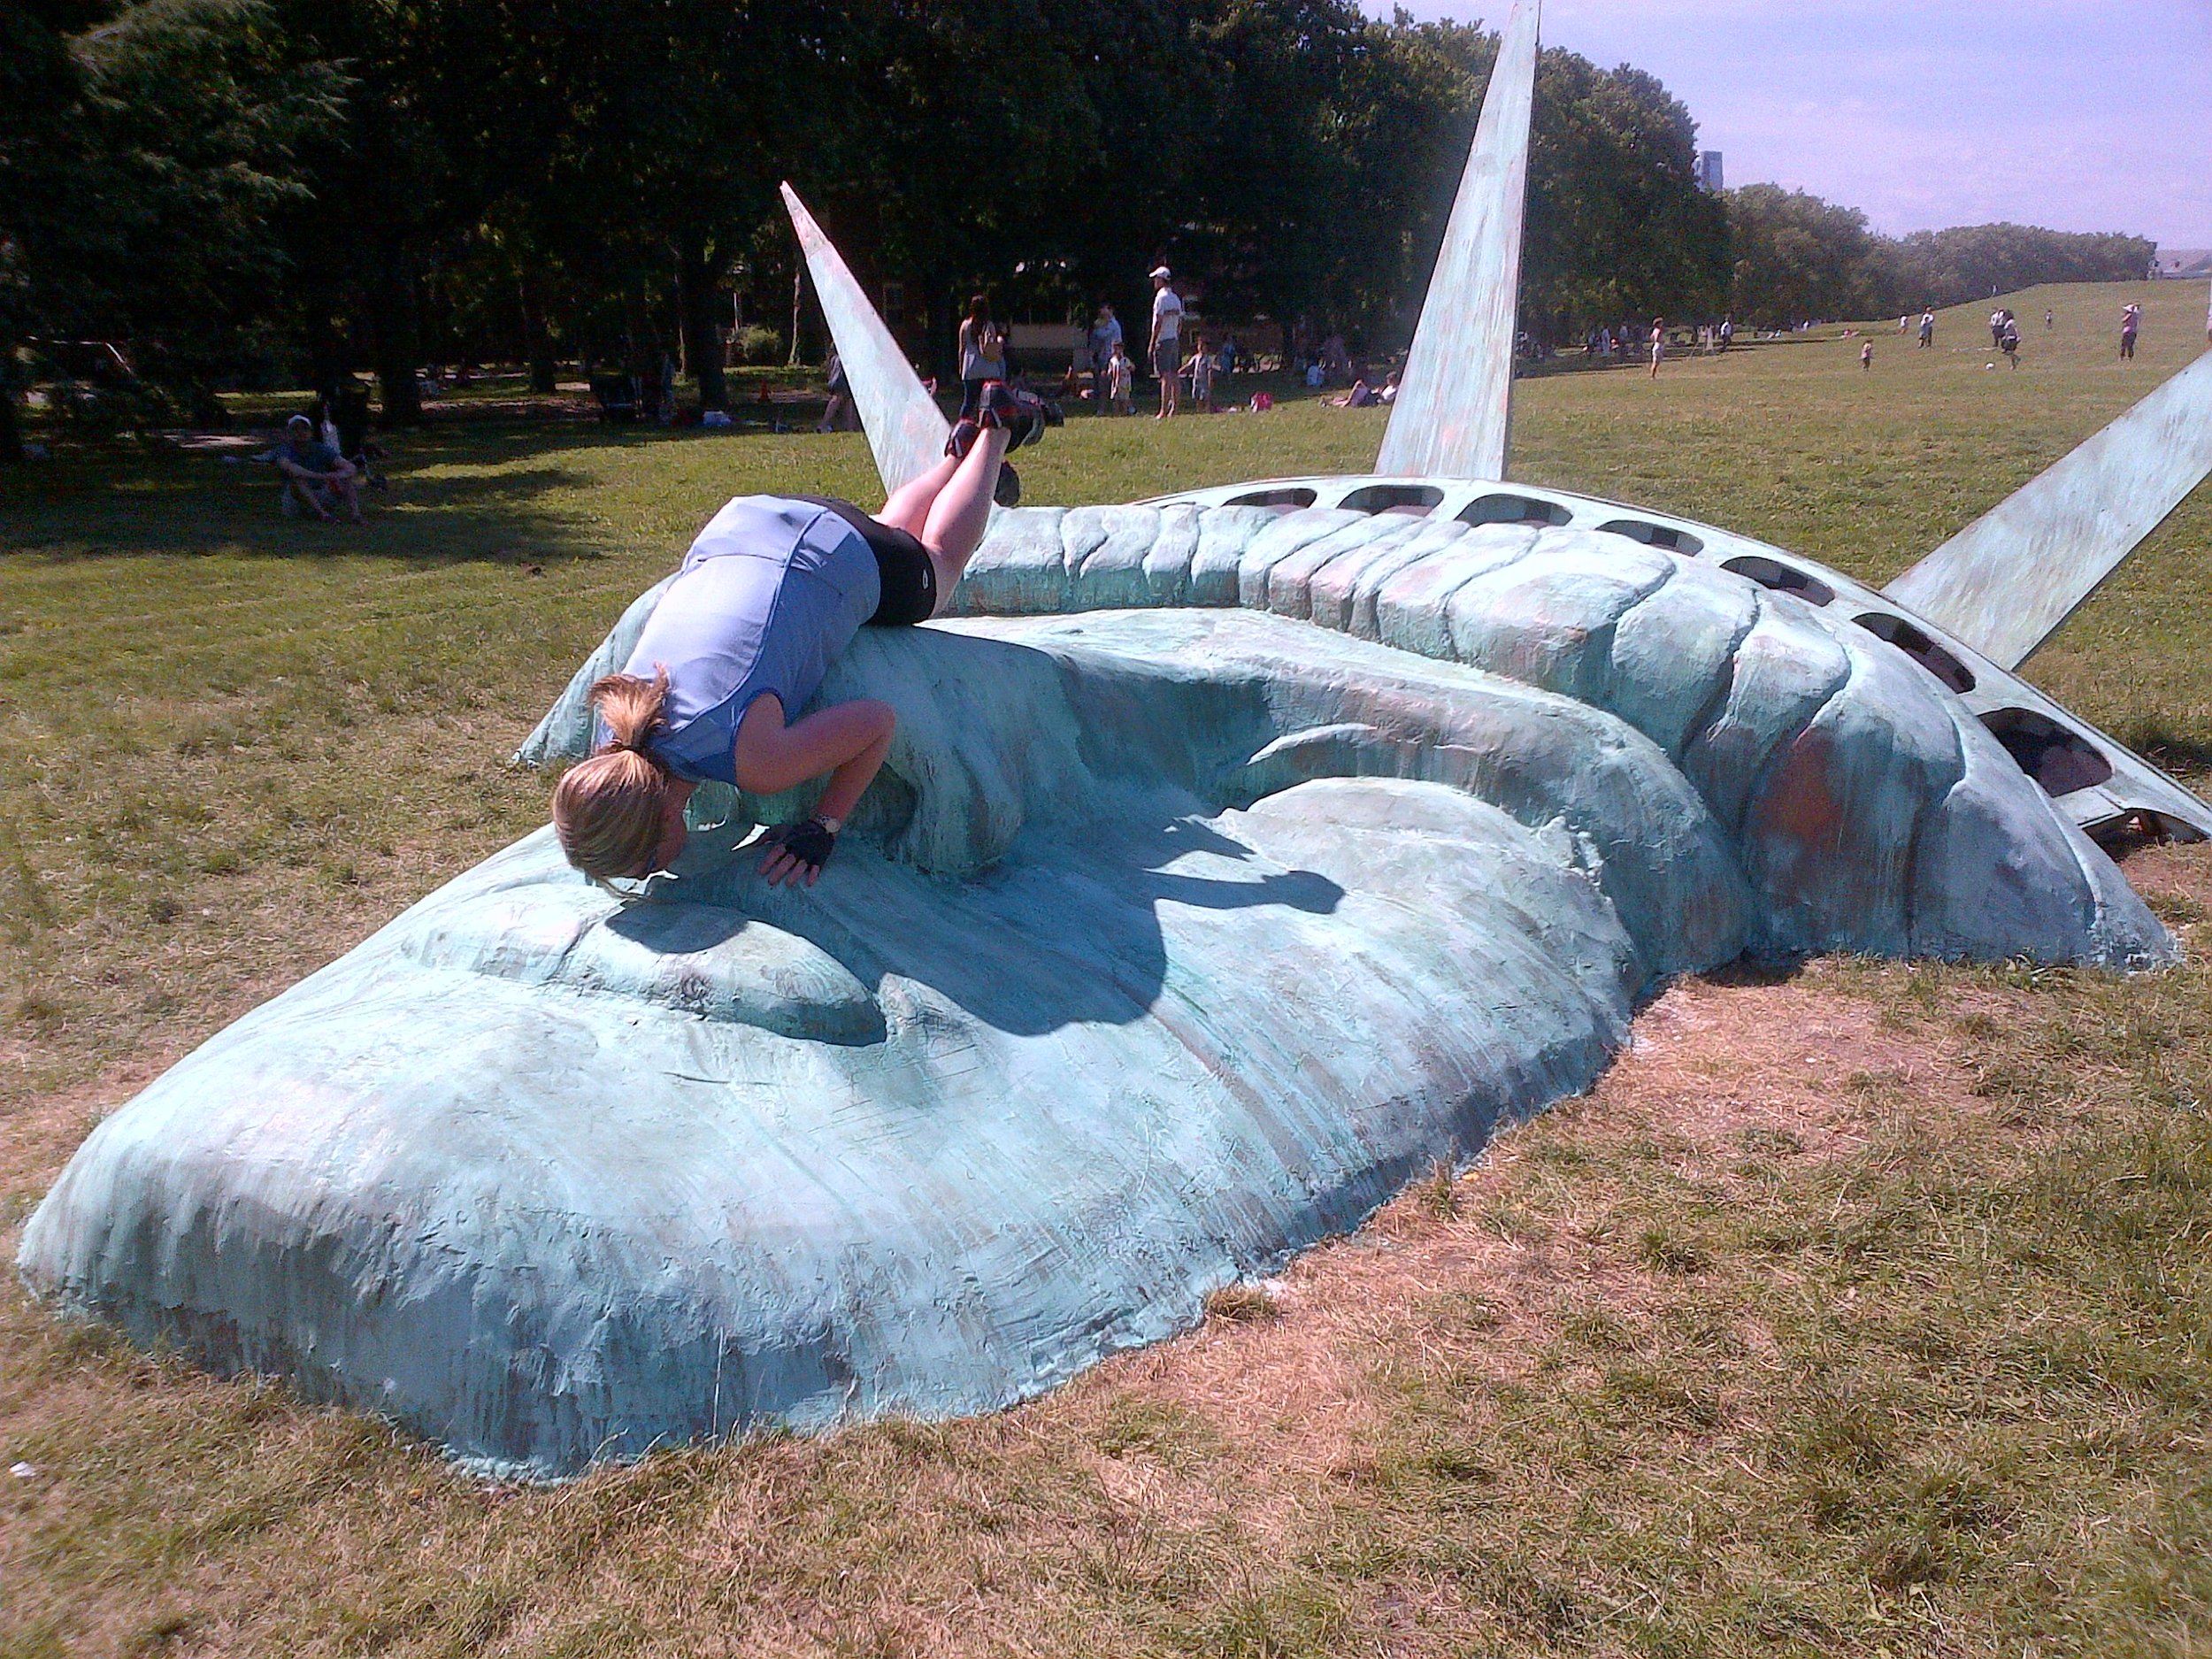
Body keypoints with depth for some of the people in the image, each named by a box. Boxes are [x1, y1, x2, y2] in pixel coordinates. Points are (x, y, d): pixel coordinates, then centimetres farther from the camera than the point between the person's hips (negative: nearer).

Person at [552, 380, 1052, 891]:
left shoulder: (754, 761, -42)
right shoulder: (614, 741, -25)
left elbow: (879, 720, -29)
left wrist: (824, 825, -26)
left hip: (843, 556, -4)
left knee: (938, 561, 32)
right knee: (893, 528, 37)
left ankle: (996, 428, 51)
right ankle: (961, 447, 61)